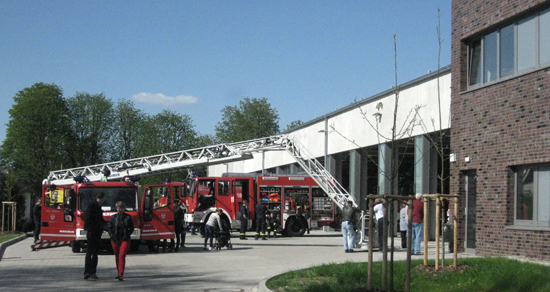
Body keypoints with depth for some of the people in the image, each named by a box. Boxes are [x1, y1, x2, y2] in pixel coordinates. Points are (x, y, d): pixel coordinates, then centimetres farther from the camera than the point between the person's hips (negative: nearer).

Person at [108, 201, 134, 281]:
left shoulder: (128, 217, 3)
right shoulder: (113, 217, 6)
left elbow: (132, 228, 7)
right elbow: (110, 227, 9)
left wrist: (127, 235, -4)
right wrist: (112, 235, -3)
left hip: (125, 239, -3)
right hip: (115, 240, 3)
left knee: (122, 256, -13)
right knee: (117, 257, 11)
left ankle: (121, 275, -18)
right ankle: (119, 273, 25)